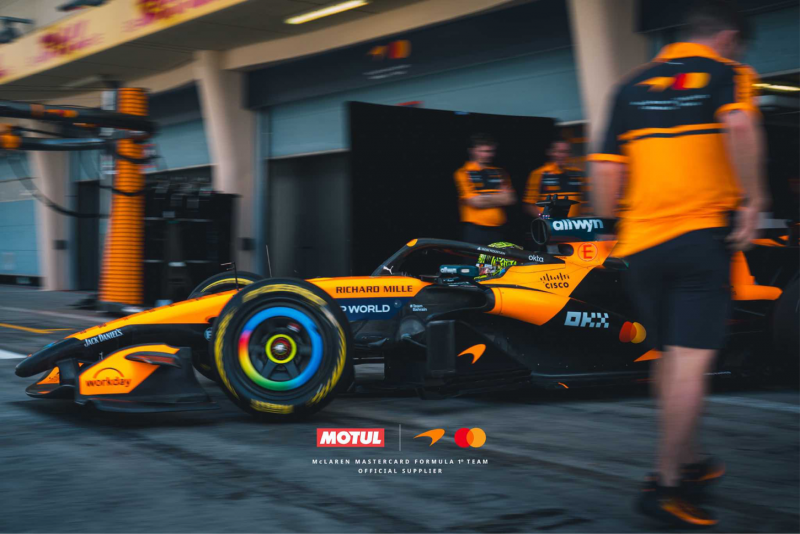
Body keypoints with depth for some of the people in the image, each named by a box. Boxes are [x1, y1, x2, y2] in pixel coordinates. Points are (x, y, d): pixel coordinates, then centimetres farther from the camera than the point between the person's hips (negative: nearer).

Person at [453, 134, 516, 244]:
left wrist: (485, 199, -8)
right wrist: (499, 198, 1)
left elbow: (510, 199, 7)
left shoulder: (499, 173, 14)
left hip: (497, 230, 4)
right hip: (475, 230, -4)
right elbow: (474, 201, -10)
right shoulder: (464, 173, -1)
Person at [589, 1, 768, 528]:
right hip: (703, 234, -5)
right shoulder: (726, 73, 2)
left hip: (641, 242, 5)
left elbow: (605, 172, 10)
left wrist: (611, 219, 22)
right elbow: (740, 127, -21)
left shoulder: (633, 85, 14)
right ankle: (667, 484, -8)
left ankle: (685, 462, 31)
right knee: (692, 360, -6)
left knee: (670, 358, 17)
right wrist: (754, 198, -13)